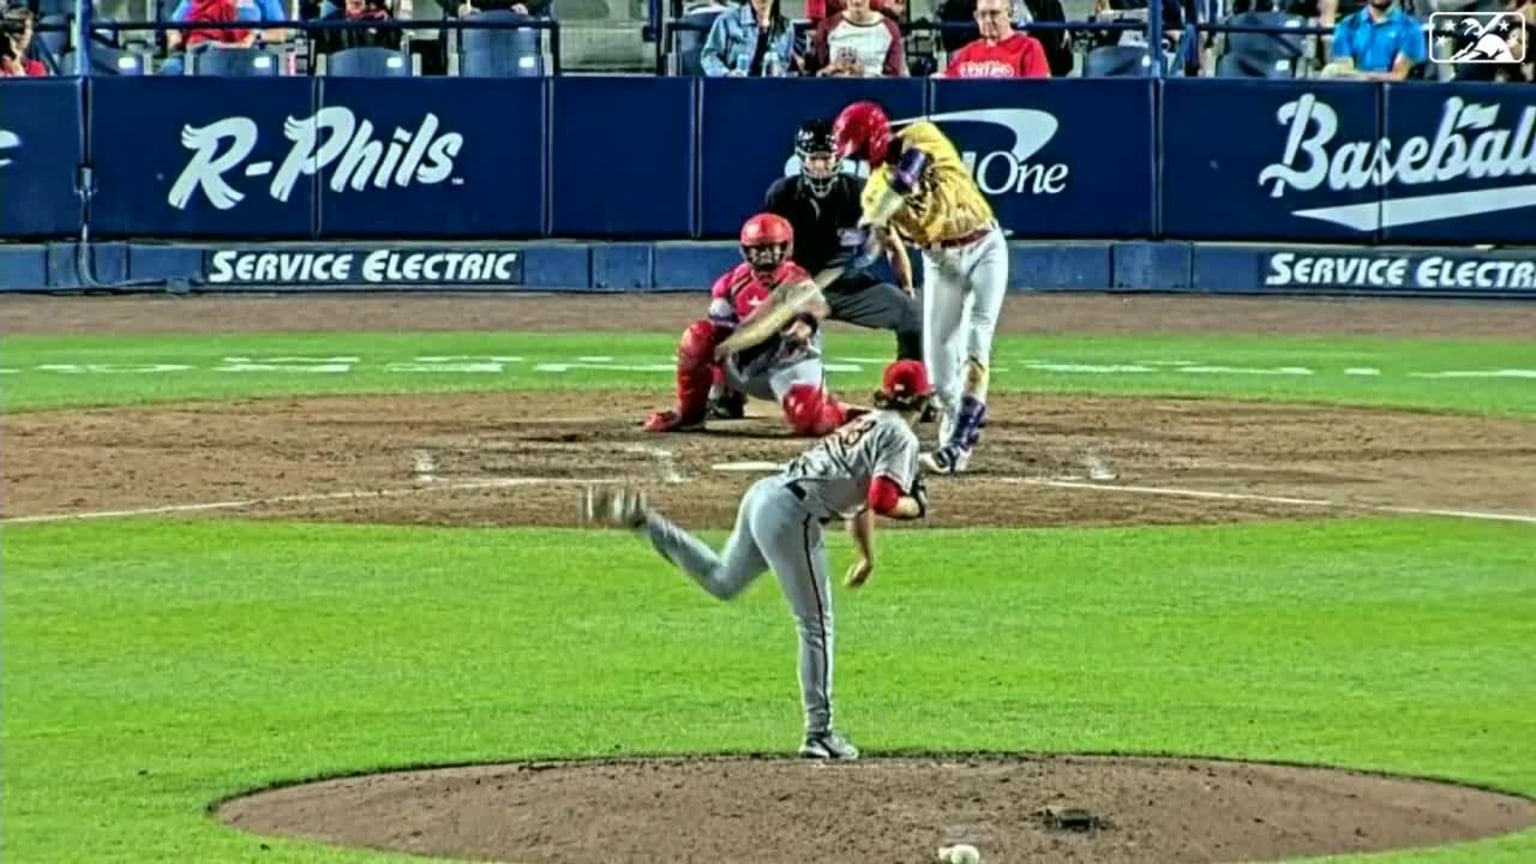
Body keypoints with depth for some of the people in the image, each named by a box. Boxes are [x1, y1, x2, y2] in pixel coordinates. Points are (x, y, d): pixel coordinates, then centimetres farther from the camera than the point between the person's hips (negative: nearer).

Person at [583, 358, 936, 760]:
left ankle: (642, 519, 17)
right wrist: (914, 507, 2)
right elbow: (882, 502, -18)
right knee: (817, 625, -2)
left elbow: (860, 498, 34)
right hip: (792, 513, -9)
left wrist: (867, 556, 39)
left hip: (765, 492, 9)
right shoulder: (900, 437, -6)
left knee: (722, 580, 30)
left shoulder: (869, 424, 23)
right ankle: (819, 733, -1)